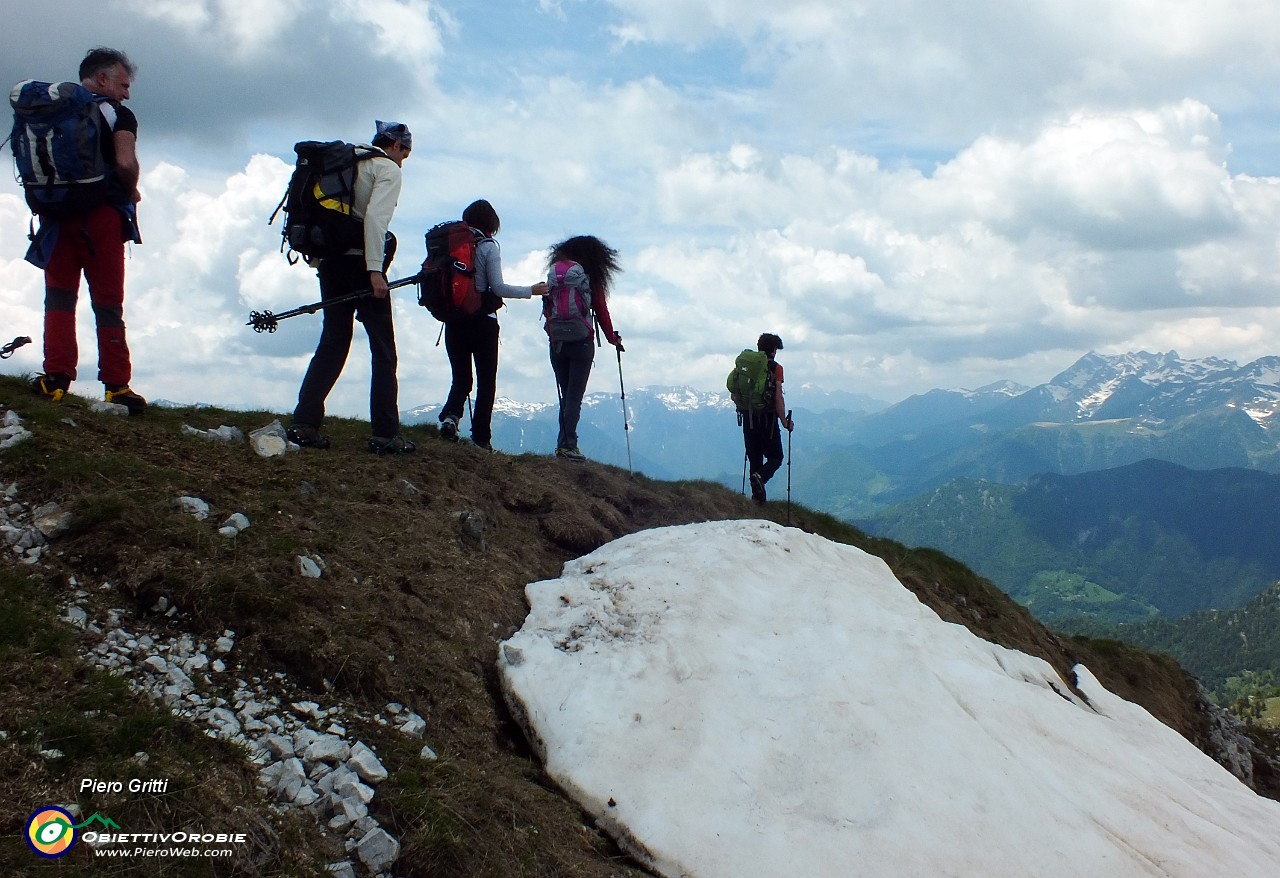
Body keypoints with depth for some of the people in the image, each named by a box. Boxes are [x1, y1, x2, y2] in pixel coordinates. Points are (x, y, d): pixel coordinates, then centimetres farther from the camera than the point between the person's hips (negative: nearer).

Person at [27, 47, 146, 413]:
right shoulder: (117, 114, -2)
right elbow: (126, 164, -16)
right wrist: (130, 193, 1)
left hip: (57, 214, 4)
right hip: (101, 215, -4)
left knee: (59, 293, 7)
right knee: (107, 301, 0)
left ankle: (56, 377, -4)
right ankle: (116, 385, -1)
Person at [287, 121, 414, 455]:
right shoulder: (388, 169, -2)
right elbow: (375, 217, -18)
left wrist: (319, 259, 17)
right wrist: (376, 270, -22)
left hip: (330, 262, 7)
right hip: (361, 262, -7)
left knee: (332, 343, 12)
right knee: (383, 350, -1)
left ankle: (304, 423, 5)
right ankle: (385, 434, -3)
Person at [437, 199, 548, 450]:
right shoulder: (488, 246, -7)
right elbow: (498, 288, -12)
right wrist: (532, 291, -2)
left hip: (453, 323, 4)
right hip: (482, 321, -4)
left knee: (461, 378, 13)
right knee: (486, 382, 6)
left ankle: (450, 415, -13)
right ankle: (481, 437, 1)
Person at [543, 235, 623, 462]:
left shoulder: (554, 273, 8)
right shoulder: (591, 277, -4)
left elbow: (547, 309, 6)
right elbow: (601, 310, 0)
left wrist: (554, 334, 15)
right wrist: (613, 338, 11)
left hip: (557, 343, 4)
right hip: (581, 343, -4)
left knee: (565, 395, 13)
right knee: (575, 396, -4)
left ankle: (563, 443, 8)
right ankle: (568, 444, -10)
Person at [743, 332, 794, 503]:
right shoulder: (775, 368, -8)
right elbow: (778, 398, -15)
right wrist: (785, 422, -9)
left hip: (749, 419, 4)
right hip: (768, 420, -4)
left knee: (754, 458, 13)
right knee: (775, 457, 7)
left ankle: (758, 496, 10)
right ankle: (760, 477, -22)